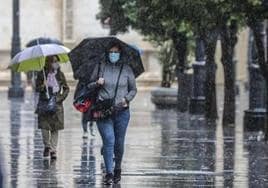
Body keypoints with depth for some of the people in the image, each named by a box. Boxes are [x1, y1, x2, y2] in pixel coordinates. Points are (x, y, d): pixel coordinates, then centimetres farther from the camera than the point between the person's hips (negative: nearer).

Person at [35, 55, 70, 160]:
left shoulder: (60, 74, 5)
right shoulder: (41, 74, 2)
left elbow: (66, 88, 10)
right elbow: (37, 88, 4)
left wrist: (61, 97, -5)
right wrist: (42, 86, -18)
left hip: (56, 104, 1)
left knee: (55, 128, -1)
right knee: (44, 127, -9)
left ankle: (53, 150, 7)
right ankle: (47, 146, 14)